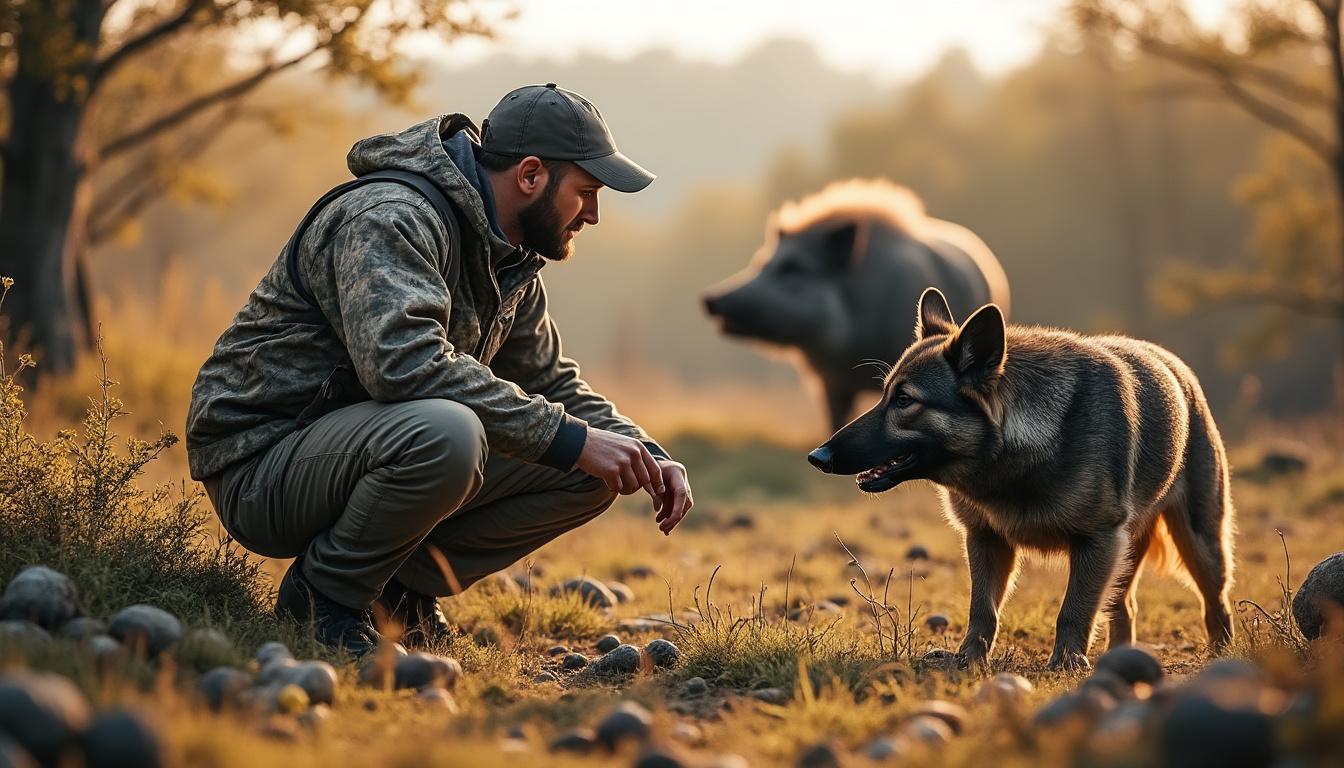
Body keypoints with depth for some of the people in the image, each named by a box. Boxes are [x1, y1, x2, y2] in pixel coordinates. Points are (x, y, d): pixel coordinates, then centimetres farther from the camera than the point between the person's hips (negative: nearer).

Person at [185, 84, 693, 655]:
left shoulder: (511, 263, 9)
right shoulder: (389, 217, -20)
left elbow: (553, 383, 18)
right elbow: (403, 361, -36)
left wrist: (647, 455, -1)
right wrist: (569, 439, -34)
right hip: (259, 467, -9)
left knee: (593, 473, -2)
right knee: (443, 432, -39)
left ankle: (404, 586, 2)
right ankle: (324, 592, -14)